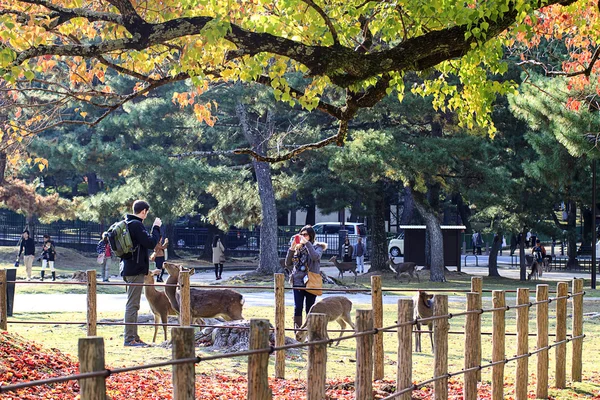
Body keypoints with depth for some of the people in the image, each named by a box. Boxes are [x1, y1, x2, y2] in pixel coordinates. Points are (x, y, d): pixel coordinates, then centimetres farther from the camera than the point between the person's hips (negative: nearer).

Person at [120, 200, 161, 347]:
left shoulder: (127, 223, 15)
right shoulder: (136, 224, -15)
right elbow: (150, 242, -20)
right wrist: (156, 228, -9)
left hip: (128, 268, 10)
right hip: (136, 269, -10)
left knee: (132, 304, 14)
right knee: (132, 304, -8)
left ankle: (133, 337, 18)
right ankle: (129, 338, -8)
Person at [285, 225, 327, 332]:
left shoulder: (317, 246, 2)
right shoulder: (298, 247, 11)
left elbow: (316, 257, -21)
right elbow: (288, 263, 6)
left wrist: (307, 243, -19)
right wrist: (291, 249, -5)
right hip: (298, 282, 3)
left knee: (310, 309, 2)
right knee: (297, 308, -2)